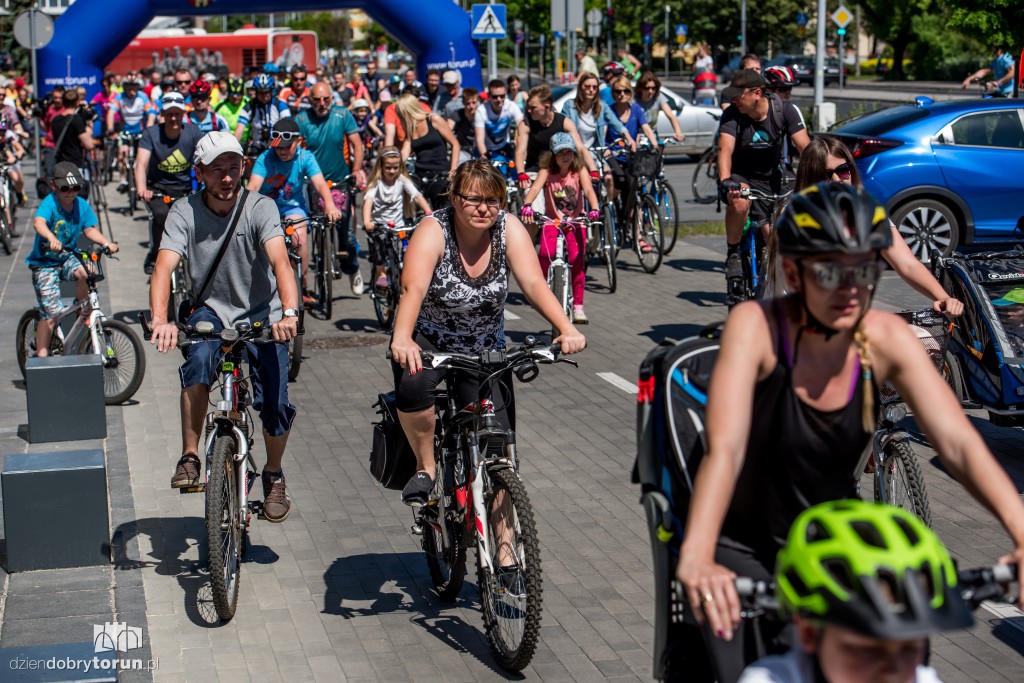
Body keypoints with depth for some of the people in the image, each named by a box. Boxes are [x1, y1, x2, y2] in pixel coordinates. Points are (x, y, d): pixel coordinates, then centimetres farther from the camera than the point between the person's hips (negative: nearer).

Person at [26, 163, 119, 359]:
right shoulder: (49, 203, -21)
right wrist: (51, 238, -59)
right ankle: (41, 354, 2)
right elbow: (38, 222, -39)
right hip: (44, 263, -4)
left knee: (86, 272, -30)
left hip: (69, 258, 4)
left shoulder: (82, 205, -5)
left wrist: (106, 243, -17)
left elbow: (89, 229, 1)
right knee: (50, 313, -9)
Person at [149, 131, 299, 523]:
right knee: (199, 359, -32)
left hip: (261, 314, -1)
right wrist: (160, 320, -42)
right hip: (212, 310, 1)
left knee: (275, 404, -13)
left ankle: (274, 476, 17)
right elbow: (164, 267, -22)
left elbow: (280, 260, -30)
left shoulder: (260, 208, -15)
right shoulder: (185, 212, -10)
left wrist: (289, 312, -48)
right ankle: (189, 458, -17)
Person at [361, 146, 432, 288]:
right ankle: (380, 273, -10)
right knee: (378, 240, -25)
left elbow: (417, 196, -9)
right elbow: (368, 200, -21)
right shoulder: (376, 182, -5)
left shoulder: (402, 180, 1)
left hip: (398, 225, 1)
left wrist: (429, 213, -26)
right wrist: (366, 221, -39)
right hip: (378, 224, -1)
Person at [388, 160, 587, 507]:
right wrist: (402, 339, -54)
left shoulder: (508, 228, -12)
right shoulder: (434, 230, -21)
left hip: (485, 350, 3)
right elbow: (413, 287, -35)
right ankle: (425, 466, -11)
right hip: (428, 341, -2)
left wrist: (566, 328, -40)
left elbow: (534, 283, -22)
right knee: (412, 384, -34)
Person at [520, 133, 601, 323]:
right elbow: (536, 187, -20)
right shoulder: (547, 171, -4)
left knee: (577, 261, -13)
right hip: (552, 220, 0)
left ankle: (578, 306, -3)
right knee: (546, 254, -26)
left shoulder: (579, 171, -3)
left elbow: (588, 190, -17)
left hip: (575, 222, 0)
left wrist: (594, 209, -37)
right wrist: (527, 205, -40)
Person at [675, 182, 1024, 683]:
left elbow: (958, 443, -22)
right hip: (743, 545, -3)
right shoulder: (755, 325, -24)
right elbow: (724, 449, -36)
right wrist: (696, 562, -51)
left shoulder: (886, 338, -14)